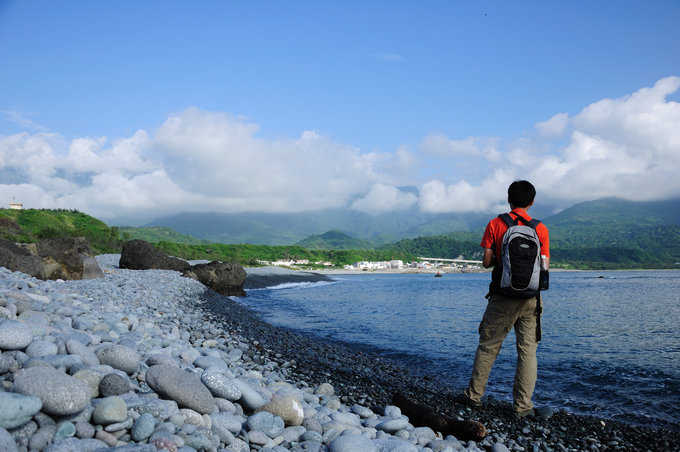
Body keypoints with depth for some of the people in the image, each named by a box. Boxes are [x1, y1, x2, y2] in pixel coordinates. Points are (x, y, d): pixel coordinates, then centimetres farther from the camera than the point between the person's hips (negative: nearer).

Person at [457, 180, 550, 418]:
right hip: (531, 299, 1)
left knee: (487, 346, 10)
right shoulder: (540, 229, 1)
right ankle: (523, 405, 9)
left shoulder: (495, 224, -4)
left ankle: (474, 394, 19)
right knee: (528, 350, 7)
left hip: (502, 298, -1)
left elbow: (486, 262, -5)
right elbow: (544, 266, -1)